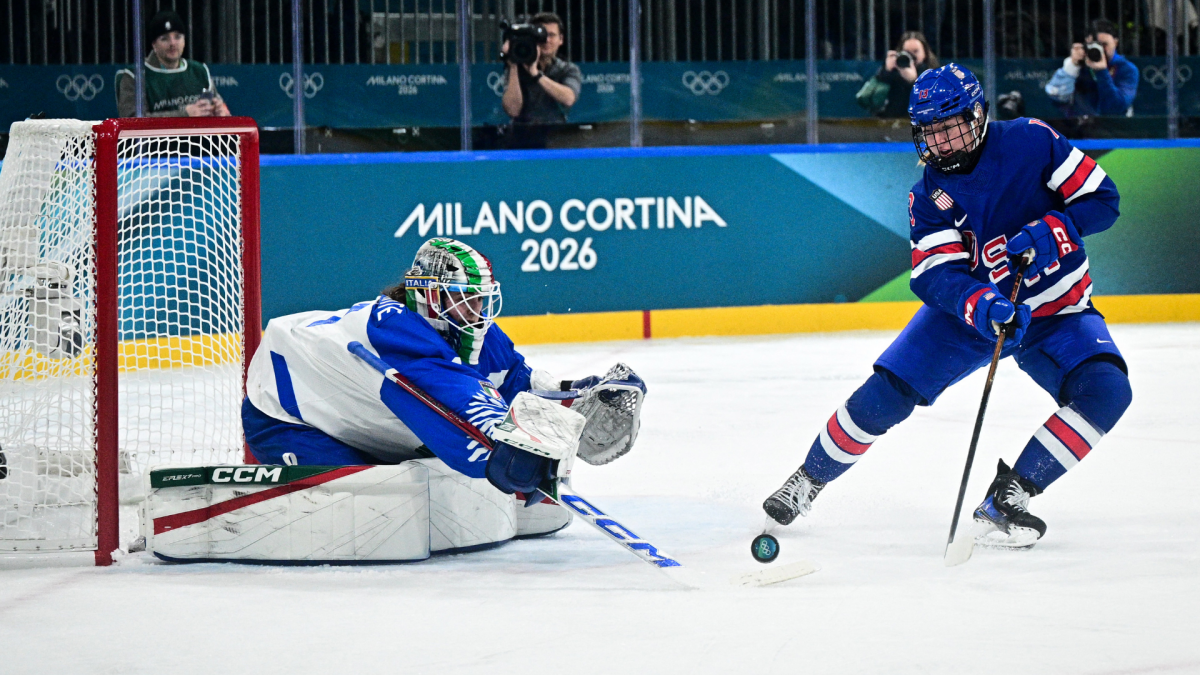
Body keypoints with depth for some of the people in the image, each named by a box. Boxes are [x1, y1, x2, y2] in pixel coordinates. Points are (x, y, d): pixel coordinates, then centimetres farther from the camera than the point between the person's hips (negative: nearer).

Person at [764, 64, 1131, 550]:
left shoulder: (1031, 141, -14)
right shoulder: (928, 195, -10)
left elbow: (1101, 199, -13)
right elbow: (938, 274, -21)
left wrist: (1047, 233, -30)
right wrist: (985, 307, -41)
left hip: (1056, 312, -1)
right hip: (968, 309, 1)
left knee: (1106, 392, -27)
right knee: (886, 392, -12)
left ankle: (1008, 496, -21)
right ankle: (809, 480, 10)